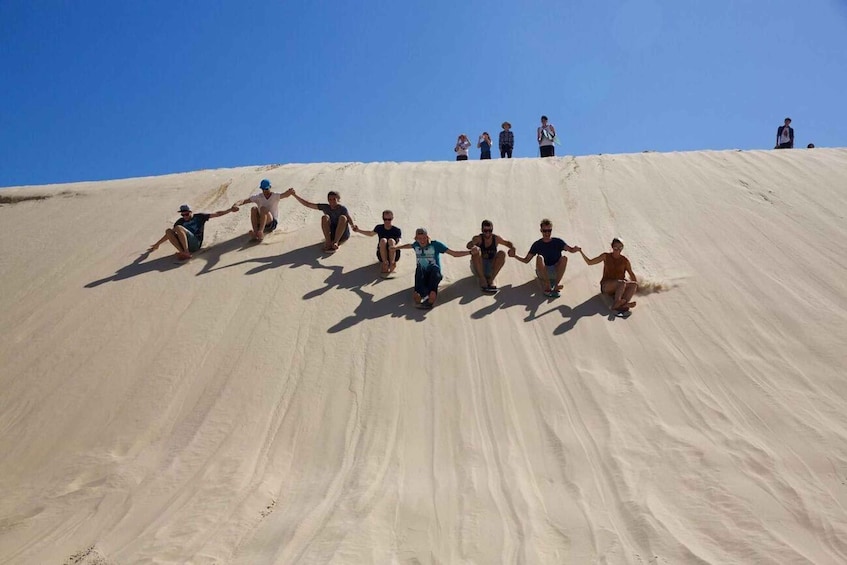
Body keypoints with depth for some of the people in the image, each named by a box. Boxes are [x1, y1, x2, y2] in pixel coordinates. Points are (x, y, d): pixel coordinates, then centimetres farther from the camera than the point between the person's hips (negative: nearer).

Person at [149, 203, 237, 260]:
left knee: (178, 228, -22)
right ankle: (183, 252, -33)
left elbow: (216, 214, 9)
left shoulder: (199, 217, 14)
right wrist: (157, 244, 30)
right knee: (168, 231, -14)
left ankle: (186, 252, -35)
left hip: (195, 244, -5)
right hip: (184, 244, 5)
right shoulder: (181, 221, 23)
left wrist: (230, 210, 1)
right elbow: (170, 234, 30)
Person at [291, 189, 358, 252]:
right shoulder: (325, 207, 0)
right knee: (325, 217, -22)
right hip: (331, 234, 2)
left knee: (343, 217, -28)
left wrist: (353, 226, -35)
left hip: (342, 235, -2)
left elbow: (350, 220, -15)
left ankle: (335, 242, -35)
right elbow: (307, 204, -1)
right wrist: (295, 195, -9)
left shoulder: (342, 208, -7)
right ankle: (328, 242, -32)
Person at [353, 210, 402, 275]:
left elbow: (399, 242, -20)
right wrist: (358, 230, 19)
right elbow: (371, 234, 25)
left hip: (394, 255, -2)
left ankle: (392, 263, -36)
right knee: (383, 240, -27)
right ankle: (385, 263, -35)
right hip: (382, 255, 2)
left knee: (391, 240, -30)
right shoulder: (379, 228, 4)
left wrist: (395, 246, -44)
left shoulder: (396, 230, -5)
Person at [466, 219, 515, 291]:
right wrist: (473, 247, -56)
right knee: (476, 251, -28)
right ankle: (482, 279, -25)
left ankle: (491, 279, -18)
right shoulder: (478, 238, -13)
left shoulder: (496, 238, -3)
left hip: (491, 268, 3)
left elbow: (507, 243, 14)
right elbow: (469, 245, -33)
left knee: (502, 253, -19)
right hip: (478, 268, -2)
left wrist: (512, 247, -9)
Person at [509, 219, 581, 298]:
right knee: (540, 258, -29)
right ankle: (547, 286, -30)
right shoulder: (537, 244, 0)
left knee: (564, 258, -27)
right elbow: (526, 260, 0)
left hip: (556, 272, 0)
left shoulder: (558, 242, -1)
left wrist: (575, 249, -40)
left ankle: (556, 286, -29)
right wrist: (514, 256, -17)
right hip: (543, 272, 0)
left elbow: (570, 250, -16)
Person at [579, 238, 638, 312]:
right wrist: (581, 252, -7)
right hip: (606, 286, -3)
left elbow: (632, 274, 11)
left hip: (621, 289, 3)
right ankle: (616, 302, -57)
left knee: (633, 284, -29)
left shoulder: (625, 261, 7)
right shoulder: (606, 256, 5)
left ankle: (624, 304, -51)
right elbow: (589, 262, 5)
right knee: (622, 283, -34)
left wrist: (636, 285, -4)